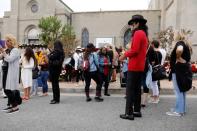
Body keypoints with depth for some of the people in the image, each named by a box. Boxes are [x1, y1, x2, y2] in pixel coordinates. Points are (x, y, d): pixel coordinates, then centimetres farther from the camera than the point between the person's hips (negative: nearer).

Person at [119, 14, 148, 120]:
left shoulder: (138, 33, -11)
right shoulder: (144, 34, 19)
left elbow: (134, 50, -20)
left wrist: (124, 55, -6)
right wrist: (127, 54, 12)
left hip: (134, 66, -10)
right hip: (140, 66, 10)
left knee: (130, 90, -5)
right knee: (137, 89, 14)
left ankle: (129, 113, 0)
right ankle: (137, 111, 22)